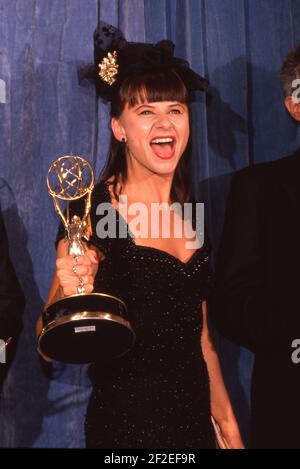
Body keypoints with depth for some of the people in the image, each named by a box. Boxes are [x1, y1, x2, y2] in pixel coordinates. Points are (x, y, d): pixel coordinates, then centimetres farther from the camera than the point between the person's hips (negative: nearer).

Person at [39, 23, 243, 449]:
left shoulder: (190, 214, 6)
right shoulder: (92, 211, -12)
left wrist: (228, 426, 10)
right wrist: (71, 293, -33)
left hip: (194, 418, 6)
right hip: (125, 426, -5)